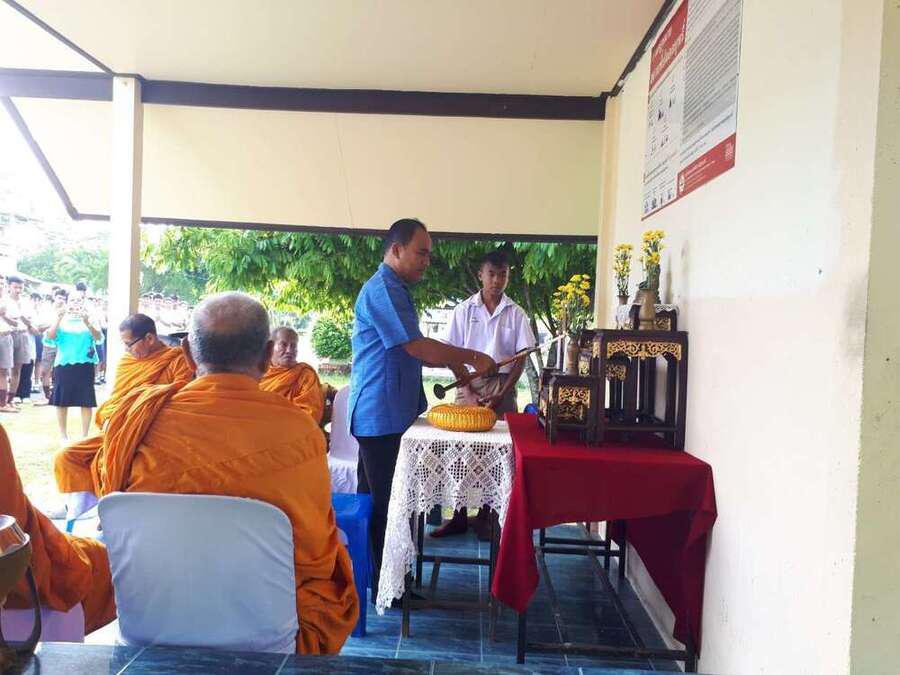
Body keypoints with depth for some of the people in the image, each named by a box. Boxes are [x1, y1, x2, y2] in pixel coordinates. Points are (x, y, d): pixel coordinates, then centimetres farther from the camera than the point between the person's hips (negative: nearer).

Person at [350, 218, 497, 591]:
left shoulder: (395, 289, 17)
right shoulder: (382, 290, -16)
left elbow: (409, 350, 22)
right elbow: (417, 347, -21)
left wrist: (452, 362, 10)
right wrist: (472, 357, -12)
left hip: (390, 413, 10)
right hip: (382, 414, -10)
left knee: (376, 499, 16)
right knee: (384, 502, 0)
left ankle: (376, 574, 28)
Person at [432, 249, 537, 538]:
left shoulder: (516, 314, 2)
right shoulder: (464, 310, 1)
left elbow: (521, 358, 0)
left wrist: (501, 394, -9)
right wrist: (468, 392, -9)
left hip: (502, 386, 0)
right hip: (469, 384, 0)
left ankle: (485, 516, 14)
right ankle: (459, 515, 13)